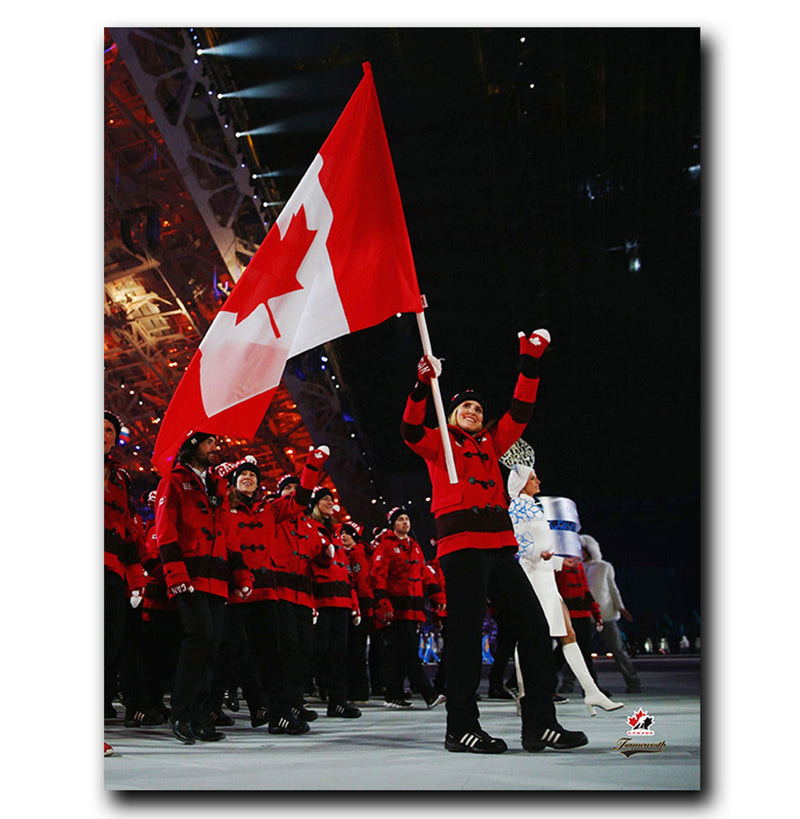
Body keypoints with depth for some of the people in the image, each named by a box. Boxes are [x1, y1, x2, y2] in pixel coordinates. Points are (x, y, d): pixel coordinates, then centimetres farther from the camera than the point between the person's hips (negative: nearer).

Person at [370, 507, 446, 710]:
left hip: (414, 607, 8)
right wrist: (383, 603, -18)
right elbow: (377, 575, -8)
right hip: (396, 608, -7)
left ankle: (393, 695, 13)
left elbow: (425, 573, 24)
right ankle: (429, 694, -14)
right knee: (409, 651, -10)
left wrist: (437, 594, 11)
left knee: (400, 652, 8)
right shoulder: (386, 545, -1)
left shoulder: (415, 547, 22)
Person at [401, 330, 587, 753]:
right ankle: (461, 727, 2)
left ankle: (539, 723, 6)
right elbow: (411, 430, -7)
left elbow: (520, 411, 21)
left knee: (534, 623, 1)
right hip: (461, 543, -6)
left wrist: (529, 363, 16)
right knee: (466, 632, -7)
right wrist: (423, 385, -20)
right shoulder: (439, 443, 12)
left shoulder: (491, 444, 25)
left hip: (500, 545, 6)